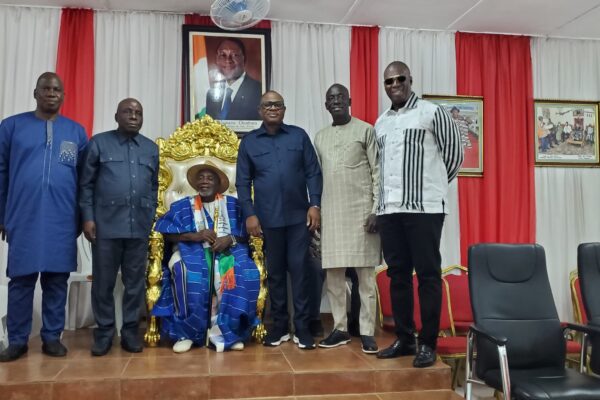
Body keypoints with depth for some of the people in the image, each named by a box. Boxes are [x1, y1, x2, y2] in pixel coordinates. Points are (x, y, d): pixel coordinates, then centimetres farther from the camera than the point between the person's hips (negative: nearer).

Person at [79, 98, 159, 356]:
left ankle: (130, 331, 17)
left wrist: (151, 218, 8)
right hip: (106, 225, -2)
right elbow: (86, 184, 3)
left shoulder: (151, 148, 14)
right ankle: (104, 332, 16)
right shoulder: (99, 143, 5)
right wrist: (88, 218, -4)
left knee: (135, 282, 6)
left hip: (139, 227, 3)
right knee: (103, 282, 4)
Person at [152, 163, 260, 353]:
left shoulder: (232, 204, 15)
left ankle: (223, 330, -24)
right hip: (193, 252, 0)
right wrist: (195, 235, -13)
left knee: (243, 274, -33)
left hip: (227, 251, 0)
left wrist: (230, 239, -15)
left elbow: (247, 233, 6)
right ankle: (186, 332, -24)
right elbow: (164, 230, 1)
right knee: (185, 273, -35)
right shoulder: (183, 206, 16)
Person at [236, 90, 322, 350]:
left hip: (298, 216, -1)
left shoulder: (299, 136, 6)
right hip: (268, 219, 1)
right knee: (275, 272, 9)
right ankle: (279, 325, 20)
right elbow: (242, 182, 6)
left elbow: (313, 172, 5)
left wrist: (314, 204, -5)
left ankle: (302, 327, 9)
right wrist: (249, 214, -4)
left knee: (299, 269, 1)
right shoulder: (248, 142, 7)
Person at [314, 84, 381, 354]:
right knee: (333, 273, 5)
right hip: (331, 212, 5)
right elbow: (317, 176, 16)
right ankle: (340, 328, 15)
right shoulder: (320, 137, 15)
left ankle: (367, 332, 4)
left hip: (361, 210, -4)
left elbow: (378, 172, -3)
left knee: (365, 273, -2)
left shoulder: (366, 130, 2)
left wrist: (376, 210, -11)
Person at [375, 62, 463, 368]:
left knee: (428, 275, -1)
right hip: (389, 209, 6)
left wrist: (433, 187, 10)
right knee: (397, 274, 9)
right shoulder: (380, 123, 16)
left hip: (424, 207, -5)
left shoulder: (432, 113, 0)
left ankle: (428, 343, 7)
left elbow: (454, 154, 3)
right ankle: (404, 339, 19)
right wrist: (379, 203, 15)